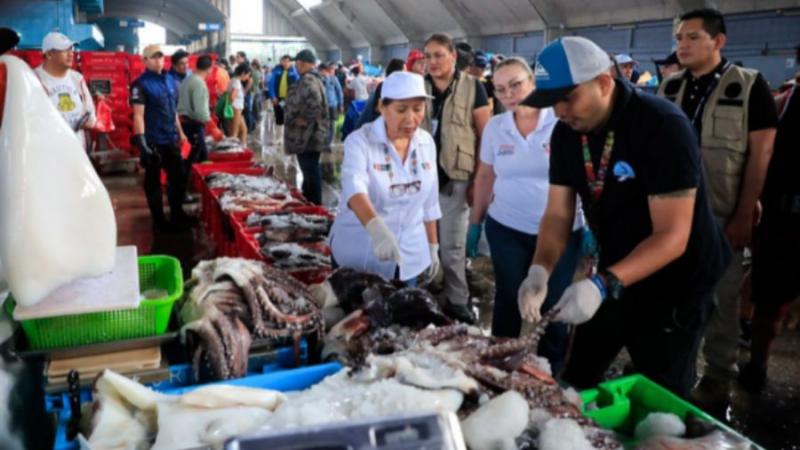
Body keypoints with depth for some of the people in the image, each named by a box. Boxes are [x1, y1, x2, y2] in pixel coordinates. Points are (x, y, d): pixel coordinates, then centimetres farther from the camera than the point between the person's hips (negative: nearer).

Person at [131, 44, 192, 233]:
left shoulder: (169, 80, 10)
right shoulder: (141, 84, -11)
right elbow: (138, 115, -17)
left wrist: (180, 132, 19)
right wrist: (141, 141, -24)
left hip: (171, 139, 7)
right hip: (153, 142, -7)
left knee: (178, 177, 14)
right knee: (153, 181, 6)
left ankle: (177, 214, 28)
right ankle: (159, 221, 15)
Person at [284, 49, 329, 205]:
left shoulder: (308, 80, -18)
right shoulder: (313, 78, 16)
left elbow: (315, 103, -33)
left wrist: (305, 119, -21)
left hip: (307, 135, -11)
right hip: (309, 135, 11)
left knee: (310, 170, -5)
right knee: (310, 170, 18)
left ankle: (314, 206, 2)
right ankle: (309, 202, 29)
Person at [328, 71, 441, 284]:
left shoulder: (426, 142, 0)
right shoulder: (360, 141, -16)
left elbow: (429, 201, 8)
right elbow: (354, 187, -35)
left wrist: (432, 246, 10)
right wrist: (376, 228, -52)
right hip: (361, 256, -4)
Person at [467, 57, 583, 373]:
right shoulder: (494, 127, 1)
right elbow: (485, 177, 10)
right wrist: (475, 224, 10)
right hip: (506, 229, 2)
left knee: (553, 306, 8)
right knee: (508, 301, 11)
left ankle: (551, 373, 29)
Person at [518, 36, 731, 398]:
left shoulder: (663, 126, -26)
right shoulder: (566, 133, -7)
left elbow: (673, 236, -29)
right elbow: (557, 214, -5)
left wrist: (602, 284, -40)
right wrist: (540, 270, -23)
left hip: (675, 284, -6)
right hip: (614, 277, 6)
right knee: (574, 383, 18)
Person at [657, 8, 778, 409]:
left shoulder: (749, 86, -4)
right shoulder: (669, 87, 7)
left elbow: (760, 153, -6)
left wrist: (743, 216, -10)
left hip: (721, 214, -4)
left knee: (720, 299, 6)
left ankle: (719, 377, 22)